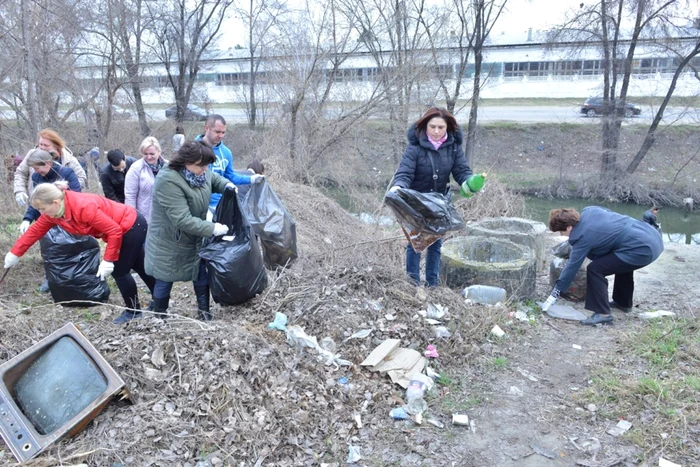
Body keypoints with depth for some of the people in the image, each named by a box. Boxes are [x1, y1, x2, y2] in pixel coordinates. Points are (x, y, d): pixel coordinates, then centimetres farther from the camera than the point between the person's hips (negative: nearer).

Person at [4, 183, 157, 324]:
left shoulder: (84, 207, -33)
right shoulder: (53, 212, -5)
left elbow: (114, 231, -28)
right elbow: (34, 231, 9)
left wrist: (108, 260, -23)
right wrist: (15, 253, 13)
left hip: (132, 226, -9)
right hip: (125, 227, 9)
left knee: (119, 271, 0)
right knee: (140, 268, 20)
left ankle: (133, 311, 20)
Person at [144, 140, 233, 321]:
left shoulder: (199, 171, -10)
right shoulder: (168, 181, -33)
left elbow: (214, 178, 14)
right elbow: (183, 220, -35)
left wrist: (227, 185, -9)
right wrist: (212, 228, -32)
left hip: (195, 238, 7)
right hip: (169, 242, -7)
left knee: (202, 274, 13)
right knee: (165, 280, 10)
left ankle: (204, 312, 28)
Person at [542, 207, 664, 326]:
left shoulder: (582, 237, -13)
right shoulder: (588, 211, 7)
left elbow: (572, 267, -8)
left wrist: (554, 294, 0)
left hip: (642, 249, -10)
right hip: (653, 237, 10)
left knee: (595, 269, -10)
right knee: (623, 263, 35)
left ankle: (603, 313, -4)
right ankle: (623, 302, 49)